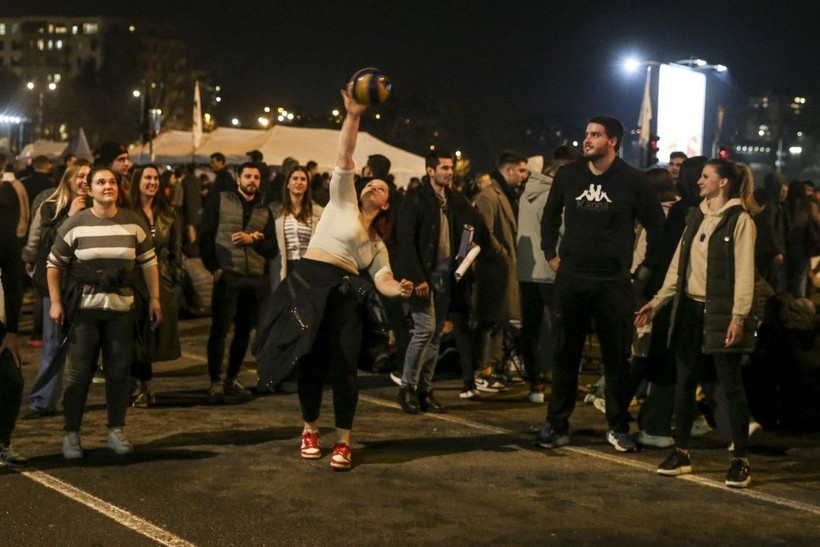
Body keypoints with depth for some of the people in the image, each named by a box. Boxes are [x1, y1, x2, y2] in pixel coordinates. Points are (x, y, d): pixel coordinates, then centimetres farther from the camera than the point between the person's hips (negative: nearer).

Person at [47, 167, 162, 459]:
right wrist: (55, 302, -2)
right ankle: (71, 434, 10)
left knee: (119, 371, 6)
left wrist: (154, 298, 7)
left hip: (122, 306, 2)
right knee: (79, 371, 0)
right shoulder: (75, 224, -4)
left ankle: (116, 431, 19)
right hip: (83, 307, -2)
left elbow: (149, 262, 9)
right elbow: (54, 264, 2)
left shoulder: (135, 223, 0)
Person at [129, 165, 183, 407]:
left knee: (155, 335, 5)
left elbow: (176, 249, 14)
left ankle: (142, 386, 17)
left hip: (163, 282, 4)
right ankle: (142, 387, 11)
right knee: (139, 334, 0)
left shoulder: (168, 214, 11)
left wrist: (176, 276, 8)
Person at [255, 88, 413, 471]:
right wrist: (353, 116, -7)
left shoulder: (376, 243, 22)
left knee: (344, 368, -6)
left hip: (344, 295, 3)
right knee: (311, 361, 1)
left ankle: (343, 442, 6)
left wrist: (400, 289, -16)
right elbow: (345, 158, 3)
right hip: (309, 282, -3)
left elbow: (383, 281, 7)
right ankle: (310, 429, 22)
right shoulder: (343, 202, 13)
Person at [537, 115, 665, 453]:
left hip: (614, 283, -2)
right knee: (565, 354, 6)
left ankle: (618, 427, 15)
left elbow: (656, 226, 4)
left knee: (617, 357, 4)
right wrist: (551, 255, 15)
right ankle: (557, 424, 14)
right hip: (571, 279, 2)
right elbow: (550, 216, 19)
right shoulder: (568, 175, 4)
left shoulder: (633, 181, -4)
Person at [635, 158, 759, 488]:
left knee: (731, 386, -2)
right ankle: (681, 452, 17)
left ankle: (741, 460, 4)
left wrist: (739, 316, -20)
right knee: (685, 383, 8)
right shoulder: (696, 217, 15)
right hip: (689, 309, 7)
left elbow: (744, 271, -13)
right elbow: (678, 265, 17)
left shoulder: (739, 219, -6)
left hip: (720, 312, -7)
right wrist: (657, 302, 12)